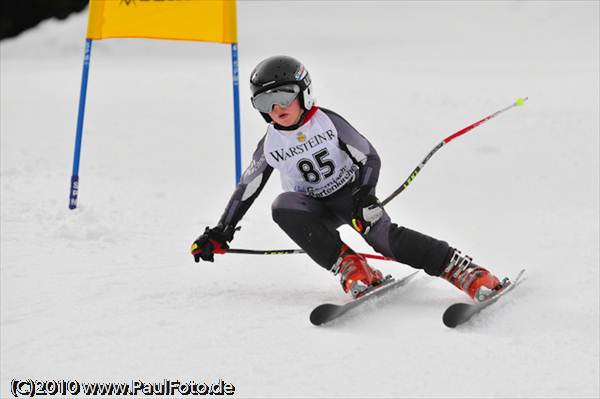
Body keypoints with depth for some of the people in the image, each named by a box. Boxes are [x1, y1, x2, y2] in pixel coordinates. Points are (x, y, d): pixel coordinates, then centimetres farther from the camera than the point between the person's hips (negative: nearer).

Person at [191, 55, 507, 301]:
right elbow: (247, 189, 6)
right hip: (315, 209, 3)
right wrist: (220, 233, 4)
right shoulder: (270, 145, -4)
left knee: (384, 236, -31)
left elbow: (369, 158, -10)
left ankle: (463, 270, -33)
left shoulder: (327, 122, -11)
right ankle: (349, 268, -33)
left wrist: (364, 196, -27)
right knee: (283, 206, -32)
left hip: (350, 194, -3)